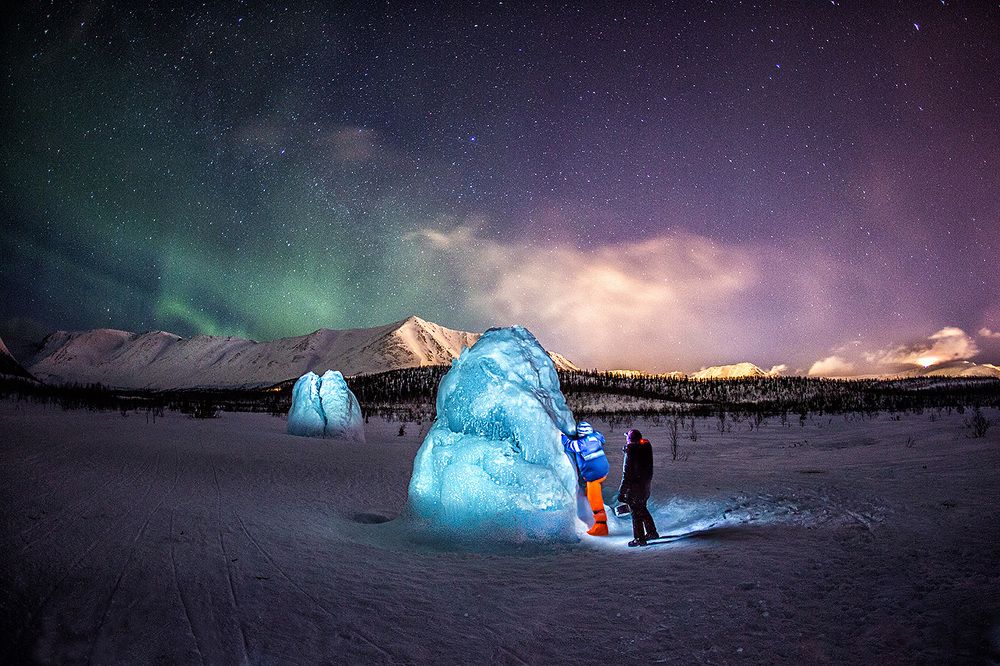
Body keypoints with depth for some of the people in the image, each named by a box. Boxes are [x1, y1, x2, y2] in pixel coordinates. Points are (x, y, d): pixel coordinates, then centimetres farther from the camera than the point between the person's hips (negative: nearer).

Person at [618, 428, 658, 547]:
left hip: (634, 487, -8)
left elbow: (626, 474, -21)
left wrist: (621, 492, -15)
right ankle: (652, 532, 34)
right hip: (645, 485, 8)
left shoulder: (630, 453, -24)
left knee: (636, 512, 4)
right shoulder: (646, 447, -2)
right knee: (642, 509, 24)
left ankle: (639, 538, 11)